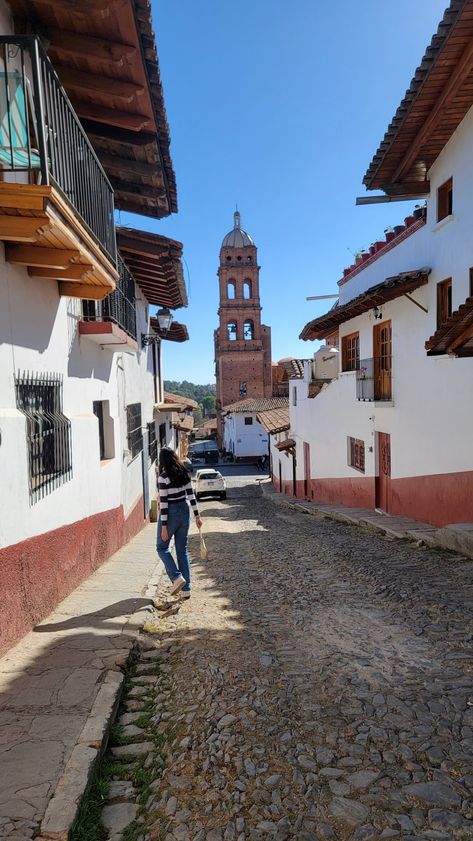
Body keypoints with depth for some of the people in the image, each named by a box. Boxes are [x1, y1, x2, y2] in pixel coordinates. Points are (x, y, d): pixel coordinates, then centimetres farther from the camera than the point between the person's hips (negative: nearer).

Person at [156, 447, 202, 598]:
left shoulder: (163, 477, -16)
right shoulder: (184, 474, 2)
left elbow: (164, 502, -17)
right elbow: (191, 495, 5)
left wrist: (164, 526, -14)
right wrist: (197, 515, 11)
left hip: (170, 513, -6)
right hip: (184, 511, 6)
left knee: (162, 547, 14)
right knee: (182, 550, 13)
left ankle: (177, 577, 0)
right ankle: (186, 588, 16)